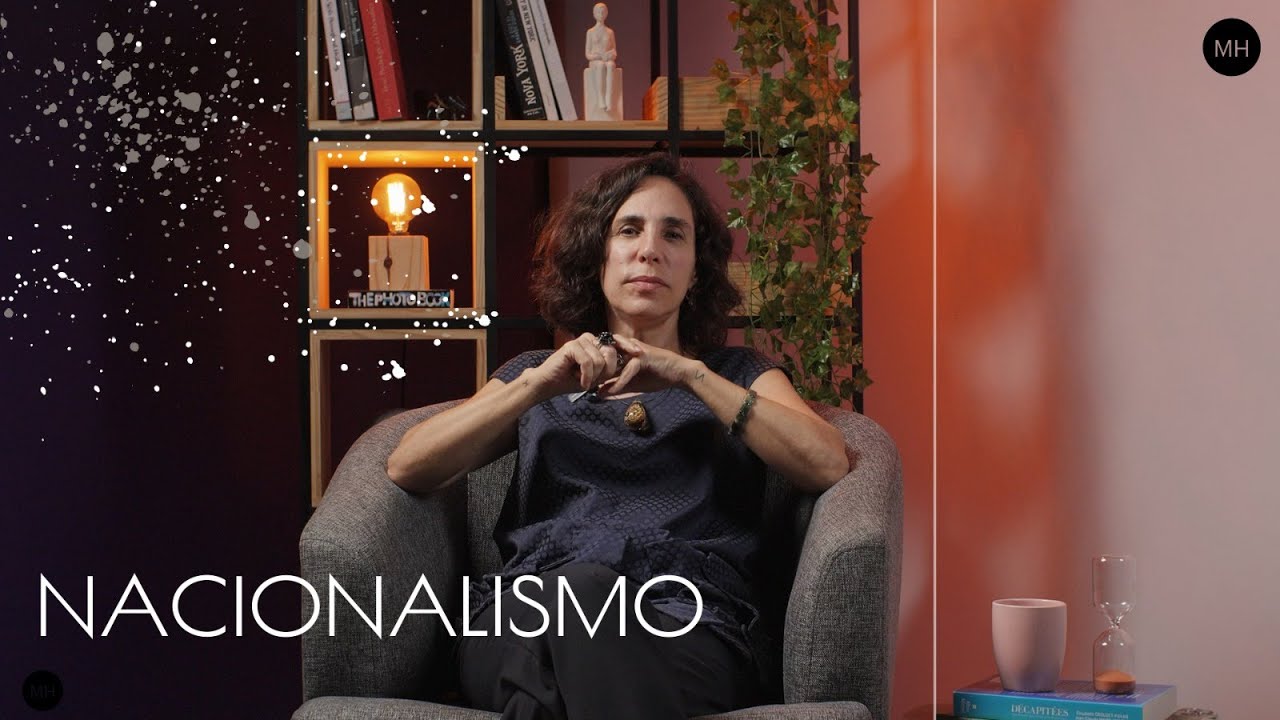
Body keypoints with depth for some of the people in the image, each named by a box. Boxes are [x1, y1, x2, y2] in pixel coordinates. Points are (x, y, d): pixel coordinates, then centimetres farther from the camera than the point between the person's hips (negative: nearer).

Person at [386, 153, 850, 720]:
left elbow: (828, 464, 5)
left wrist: (691, 374, -1)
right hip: (525, 615, 1)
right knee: (578, 584, -40)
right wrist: (537, 384, 1)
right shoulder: (534, 375, 31)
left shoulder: (737, 375, 28)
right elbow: (406, 468, 13)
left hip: (687, 624, 0)